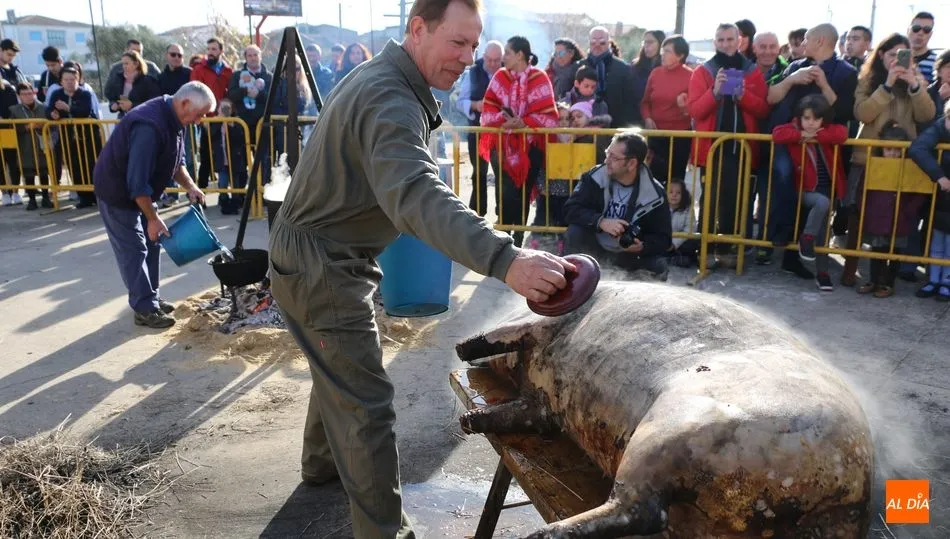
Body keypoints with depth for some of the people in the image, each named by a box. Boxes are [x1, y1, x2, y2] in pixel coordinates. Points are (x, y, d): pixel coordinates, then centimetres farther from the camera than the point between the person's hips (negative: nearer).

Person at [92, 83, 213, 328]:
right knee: (133, 250, -5)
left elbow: (175, 160, 10)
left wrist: (190, 186, -6)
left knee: (150, 244, 14)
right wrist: (153, 217, -28)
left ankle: (151, 298, 25)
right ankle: (145, 309, 2)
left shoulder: (173, 119, -3)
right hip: (118, 192, -10)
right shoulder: (150, 126, -34)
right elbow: (137, 181, -34)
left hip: (140, 191, 10)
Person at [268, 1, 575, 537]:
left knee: (340, 367, 27)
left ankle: (322, 462, 49)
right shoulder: (391, 101, -27)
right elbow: (417, 195, -46)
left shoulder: (380, 76, 7)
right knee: (367, 401, -8)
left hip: (324, 255, 11)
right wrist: (504, 259, -57)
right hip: (320, 266, -11)